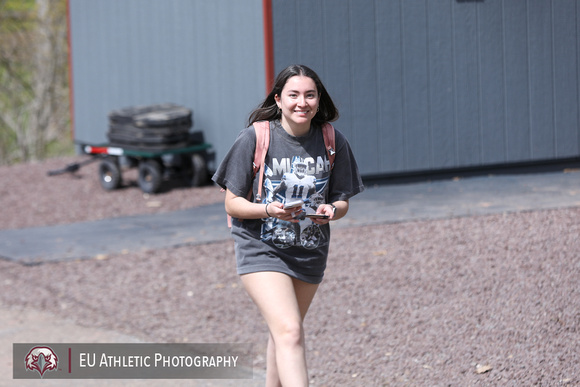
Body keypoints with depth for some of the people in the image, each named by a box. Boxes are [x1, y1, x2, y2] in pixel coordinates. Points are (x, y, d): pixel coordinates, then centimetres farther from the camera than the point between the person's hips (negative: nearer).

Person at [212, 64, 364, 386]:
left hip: (310, 252, 4)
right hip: (262, 251, -4)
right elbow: (233, 203, -8)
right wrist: (269, 209, -26)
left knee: (286, 329, 19)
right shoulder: (256, 138, -12)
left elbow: (342, 202, 6)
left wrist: (331, 210, -18)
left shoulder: (333, 142, -2)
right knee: (290, 331, -20)